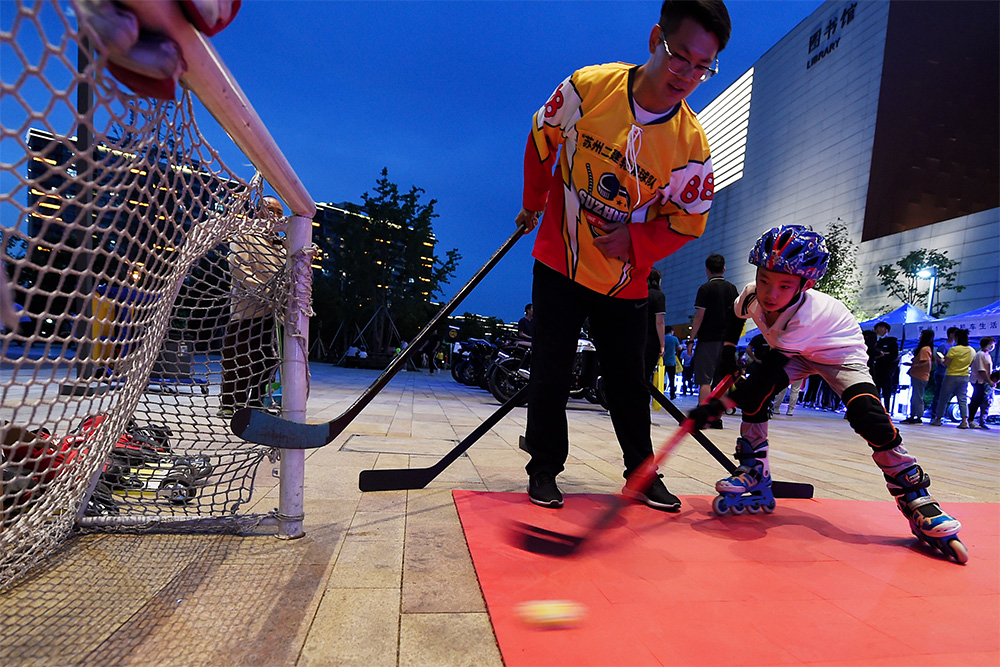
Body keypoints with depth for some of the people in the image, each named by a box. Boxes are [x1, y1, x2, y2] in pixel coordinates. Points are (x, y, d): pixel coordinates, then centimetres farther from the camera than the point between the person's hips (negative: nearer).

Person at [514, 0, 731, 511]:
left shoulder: (692, 144, -13)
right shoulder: (587, 86, -13)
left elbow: (688, 218, -1)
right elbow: (543, 138, 5)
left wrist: (633, 241, -17)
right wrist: (533, 203, 15)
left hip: (624, 280, 1)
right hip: (558, 261, 0)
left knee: (628, 379, 9)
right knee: (550, 372, 2)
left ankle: (642, 472, 28)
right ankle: (544, 469, 20)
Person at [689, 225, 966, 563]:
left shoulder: (809, 313, -42)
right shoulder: (751, 295, -25)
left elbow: (767, 372, -42)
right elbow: (735, 316, 3)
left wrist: (719, 405, -43)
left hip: (840, 353, -5)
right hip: (797, 354, 5)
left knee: (866, 414, -29)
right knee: (754, 394, -19)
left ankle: (916, 500, -11)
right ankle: (755, 482, -4)